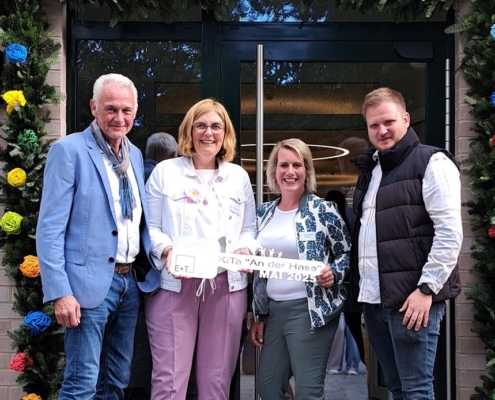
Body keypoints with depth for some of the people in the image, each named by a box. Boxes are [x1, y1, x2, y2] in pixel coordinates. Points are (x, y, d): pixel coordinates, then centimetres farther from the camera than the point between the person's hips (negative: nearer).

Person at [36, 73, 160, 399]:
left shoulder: (135, 154, 12)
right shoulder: (69, 150, -9)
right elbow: (50, 229, -13)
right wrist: (60, 292, -18)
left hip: (131, 281, 7)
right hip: (90, 283, -7)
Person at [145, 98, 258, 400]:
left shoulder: (239, 176, 15)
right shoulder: (165, 172, 7)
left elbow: (250, 229, 15)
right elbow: (150, 226, 4)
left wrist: (246, 250, -6)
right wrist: (166, 249, -15)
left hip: (226, 285, 3)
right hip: (174, 284, -2)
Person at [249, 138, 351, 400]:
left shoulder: (322, 210, -6)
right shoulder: (264, 213, 9)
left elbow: (348, 252, 1)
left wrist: (333, 274, -19)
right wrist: (258, 316, 13)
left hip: (310, 309, -6)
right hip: (274, 310, 6)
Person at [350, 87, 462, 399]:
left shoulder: (431, 162, -6)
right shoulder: (370, 169, 18)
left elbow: (450, 232, -14)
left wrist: (426, 289, -18)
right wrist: (359, 286, 15)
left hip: (412, 299, -7)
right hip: (374, 300, 8)